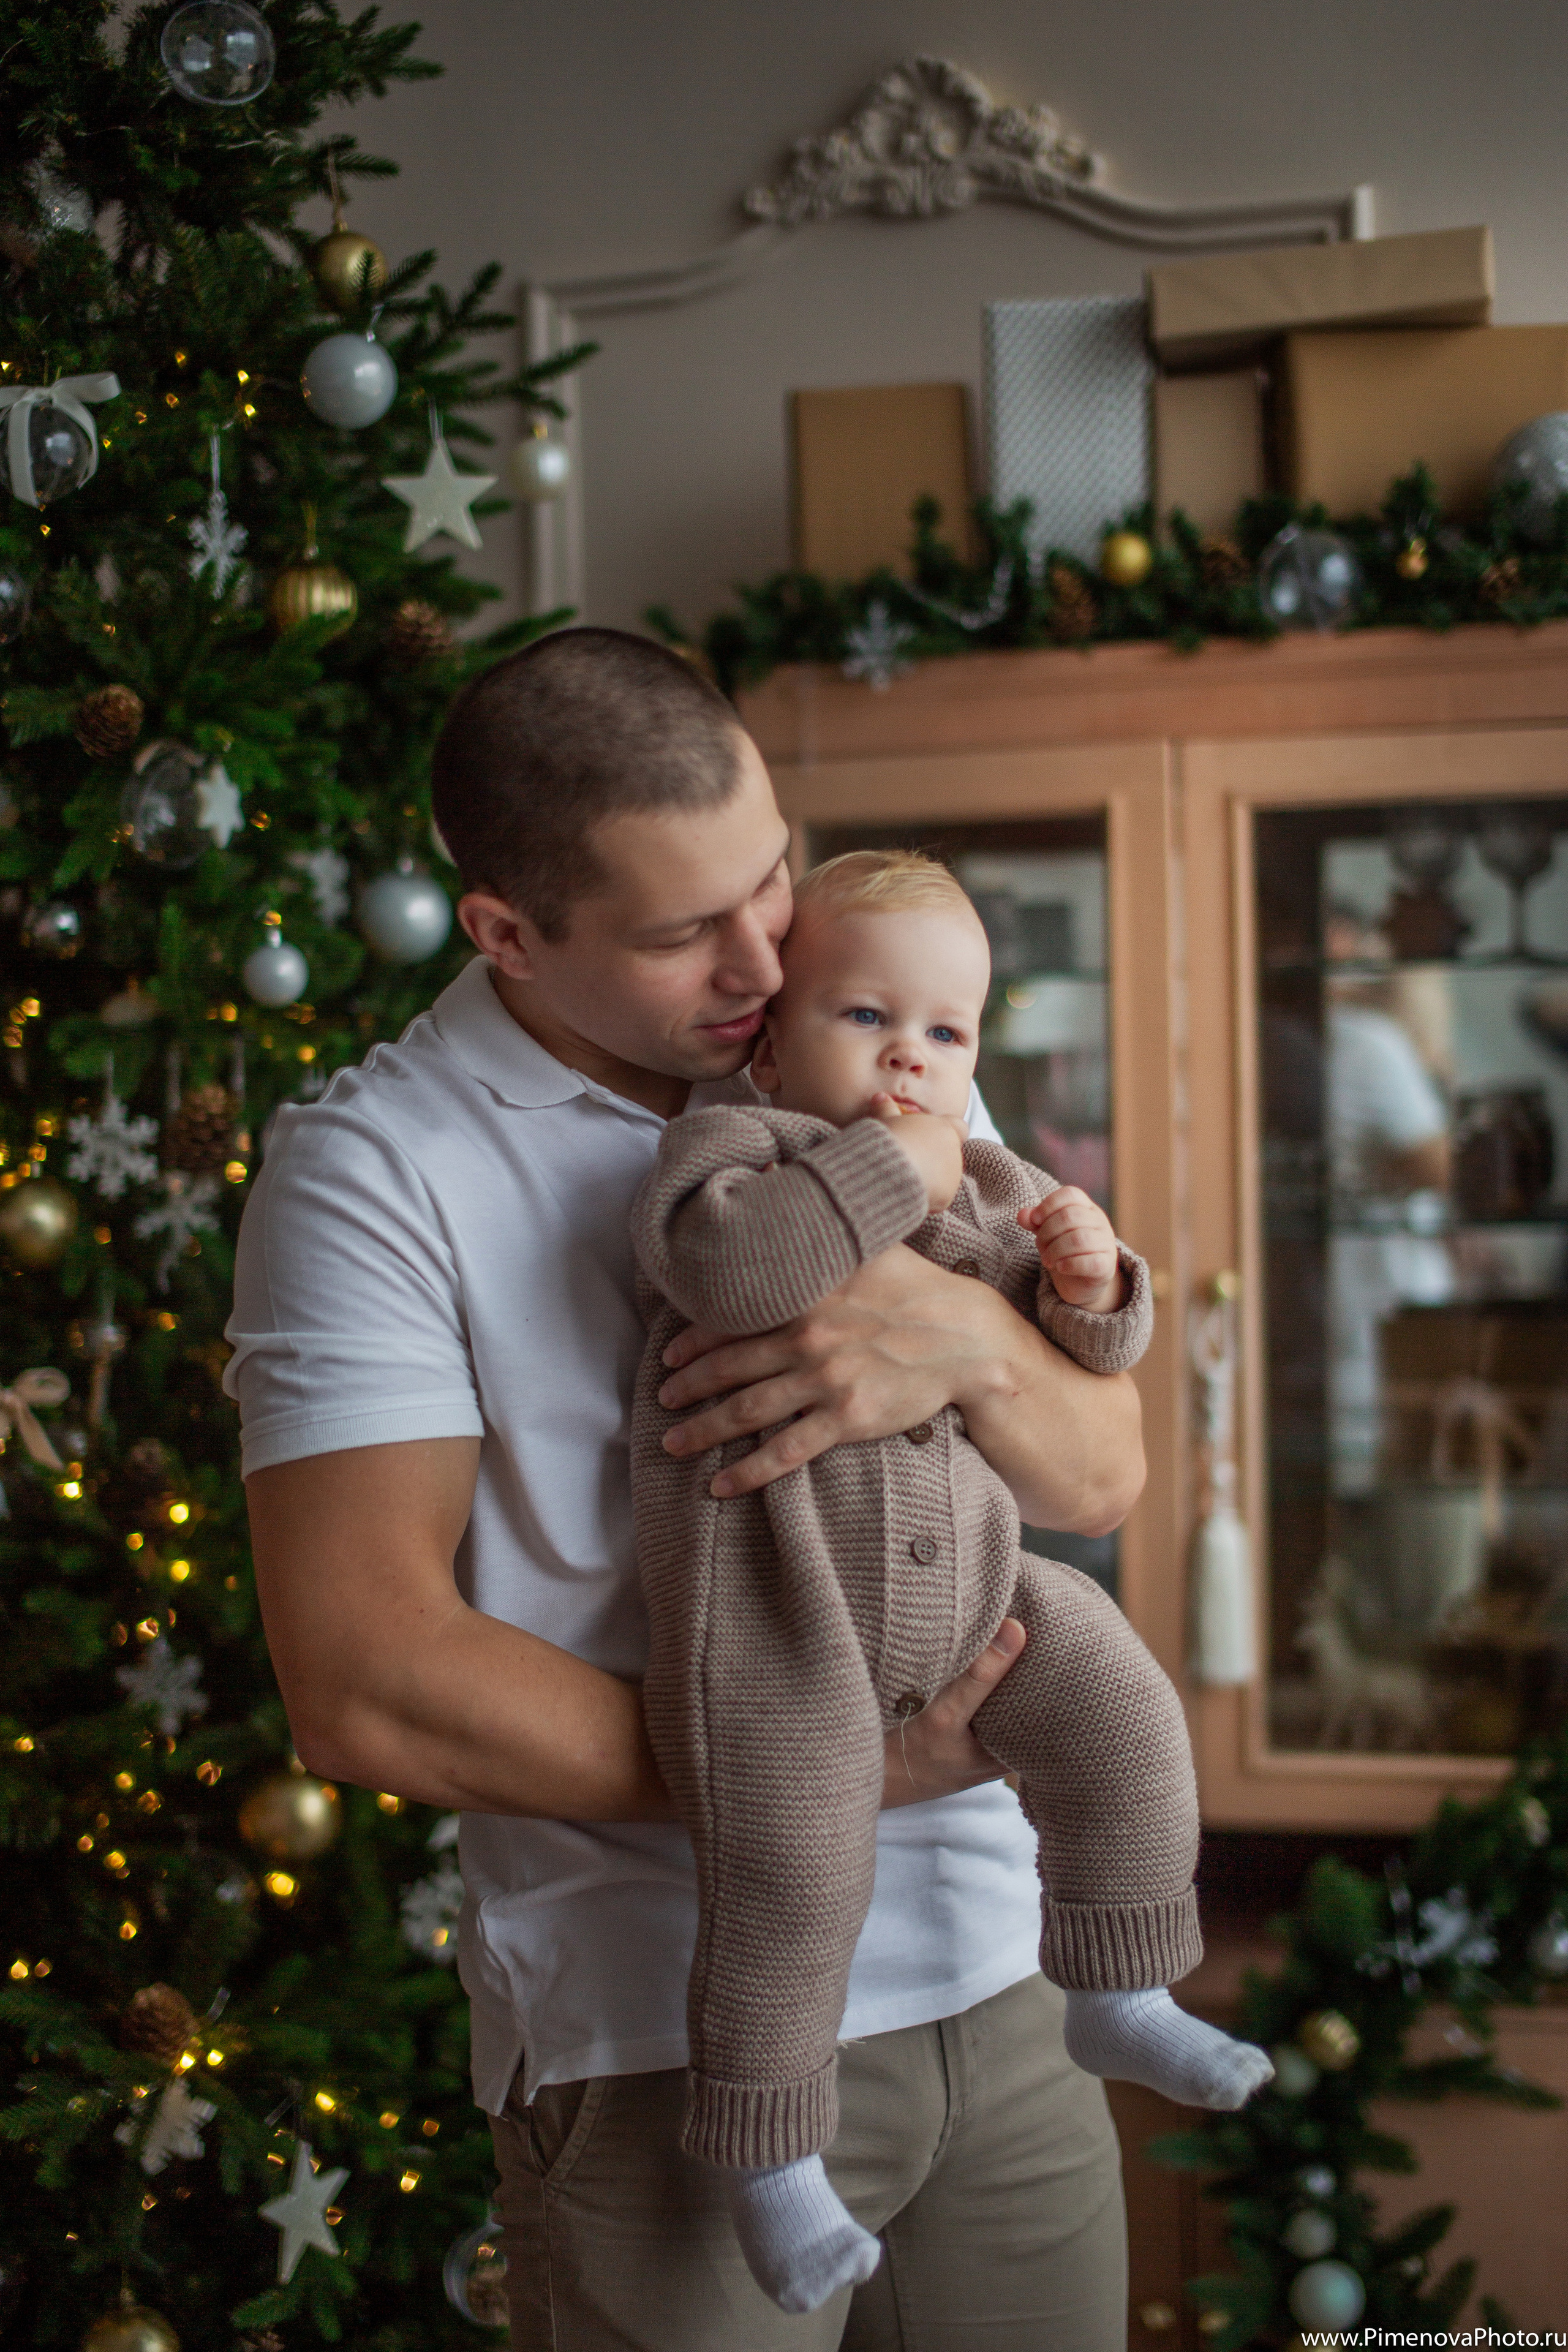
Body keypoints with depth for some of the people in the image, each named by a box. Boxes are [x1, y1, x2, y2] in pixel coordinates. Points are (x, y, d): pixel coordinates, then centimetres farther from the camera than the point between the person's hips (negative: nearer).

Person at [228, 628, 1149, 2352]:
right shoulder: (373, 1167, -9)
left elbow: (1103, 1480, 7)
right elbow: (363, 1688, -16)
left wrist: (971, 1339, -16)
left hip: (999, 1980, 5)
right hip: (668, 2037, -5)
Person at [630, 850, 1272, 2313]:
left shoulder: (990, 1191, 13)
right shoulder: (729, 1144, -7)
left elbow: (1091, 1356, 19)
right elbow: (723, 1259, -30)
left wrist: (1091, 1286, -4)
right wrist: (889, 1174, -23)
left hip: (958, 1581, 7)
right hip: (779, 1621, -6)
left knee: (1123, 1713, 3)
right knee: (793, 1885, -8)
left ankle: (1116, 2003, 22)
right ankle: (769, 2161, 11)